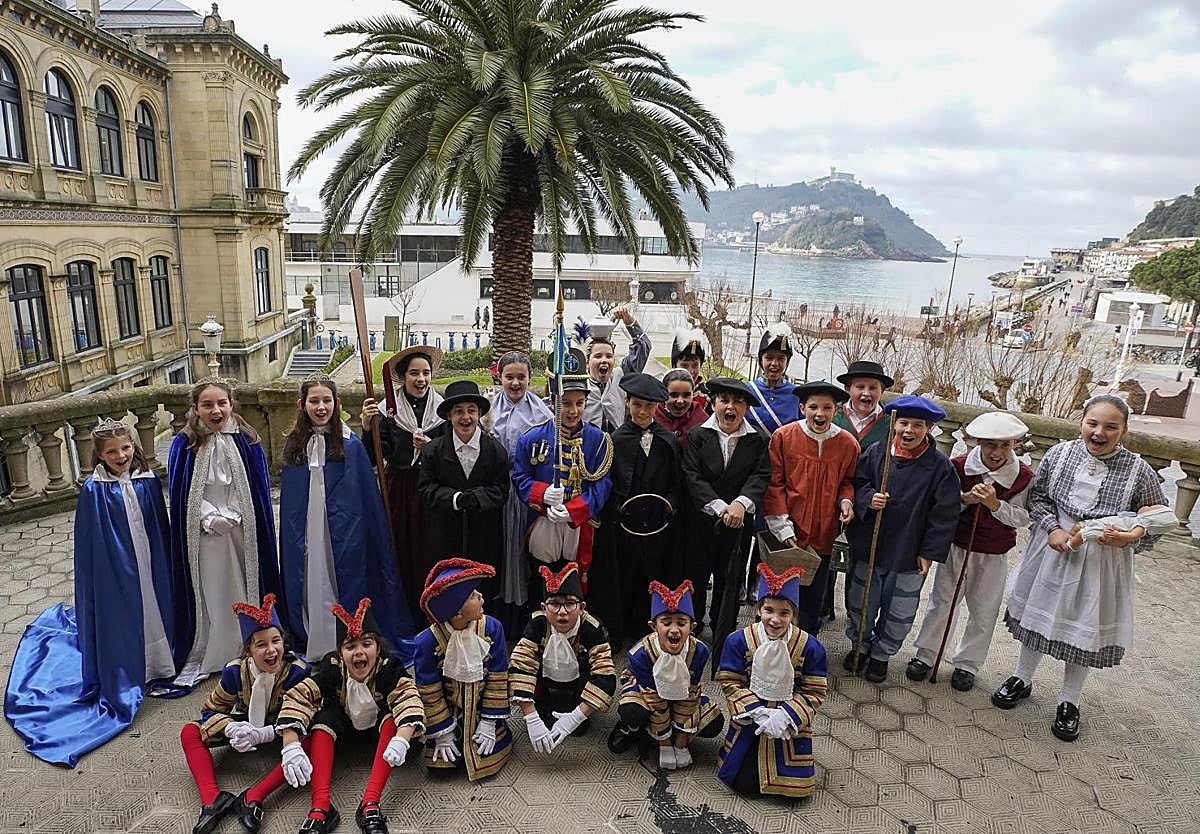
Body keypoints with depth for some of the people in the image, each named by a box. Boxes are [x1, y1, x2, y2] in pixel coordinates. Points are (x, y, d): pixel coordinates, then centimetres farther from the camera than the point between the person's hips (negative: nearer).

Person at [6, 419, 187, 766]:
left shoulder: (148, 481, -2)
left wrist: (166, 566, 9)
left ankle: (160, 664, 33)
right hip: (114, 573, -3)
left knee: (155, 612, 15)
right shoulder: (94, 490, -12)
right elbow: (89, 545, -8)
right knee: (120, 622, 6)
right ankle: (123, 684, 21)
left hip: (150, 567, 4)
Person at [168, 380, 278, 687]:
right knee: (211, 593, 5)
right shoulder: (184, 444, -3)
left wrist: (234, 517, -8)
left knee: (246, 588, 7)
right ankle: (205, 656, 19)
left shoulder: (246, 440, -1)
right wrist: (212, 519, -12)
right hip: (204, 533, -1)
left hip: (243, 531, 1)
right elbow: (181, 493, -2)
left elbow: (259, 488, 2)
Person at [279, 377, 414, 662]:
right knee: (312, 588, 9)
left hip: (343, 536, -3)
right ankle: (314, 649, 23)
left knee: (344, 590, 3)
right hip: (305, 536, 3)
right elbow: (288, 499, 11)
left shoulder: (350, 444, -4)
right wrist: (293, 537, 9)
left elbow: (368, 495, -2)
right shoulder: (293, 445, 6)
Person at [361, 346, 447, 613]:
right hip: (399, 492, 0)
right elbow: (373, 459, -2)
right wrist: (367, 426, -16)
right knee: (402, 552, 4)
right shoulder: (388, 410, 0)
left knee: (430, 554, 3)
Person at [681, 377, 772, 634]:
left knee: (730, 580, 11)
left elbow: (761, 476, -7)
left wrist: (741, 503, -25)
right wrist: (719, 506, -20)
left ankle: (723, 633, 28)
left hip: (739, 523, 1)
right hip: (701, 520, -1)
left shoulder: (759, 441, 3)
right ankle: (691, 629, 26)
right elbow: (692, 476, -9)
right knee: (695, 575, 8)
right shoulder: (697, 436, -1)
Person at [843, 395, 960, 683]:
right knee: (860, 604, 16)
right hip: (868, 546, 1)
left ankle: (881, 653, 36)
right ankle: (859, 645, 40)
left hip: (908, 554, -1)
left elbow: (944, 514, -6)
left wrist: (930, 552, -8)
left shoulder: (940, 466, -9)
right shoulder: (875, 453, -5)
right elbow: (856, 483, 4)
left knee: (899, 613, 14)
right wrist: (868, 498, -19)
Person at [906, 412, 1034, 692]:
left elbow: (1023, 518, -10)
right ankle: (925, 655, 25)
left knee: (984, 611, 11)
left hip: (993, 555, 0)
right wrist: (966, 499, -23)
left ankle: (967, 663, 29)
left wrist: (994, 504, -25)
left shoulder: (1024, 477, -11)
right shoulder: (958, 466, -11)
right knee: (941, 601, 10)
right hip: (956, 546, 0)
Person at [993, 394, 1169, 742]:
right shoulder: (1060, 454, -10)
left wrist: (1133, 534, -21)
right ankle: (1022, 679, 40)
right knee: (1037, 615, 17)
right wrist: (1053, 528, -14)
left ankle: (1069, 701, 33)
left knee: (1084, 628, 11)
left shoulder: (1138, 471, -13)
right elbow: (1037, 495, 1)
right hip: (1053, 550, 2)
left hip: (1101, 561, -1)